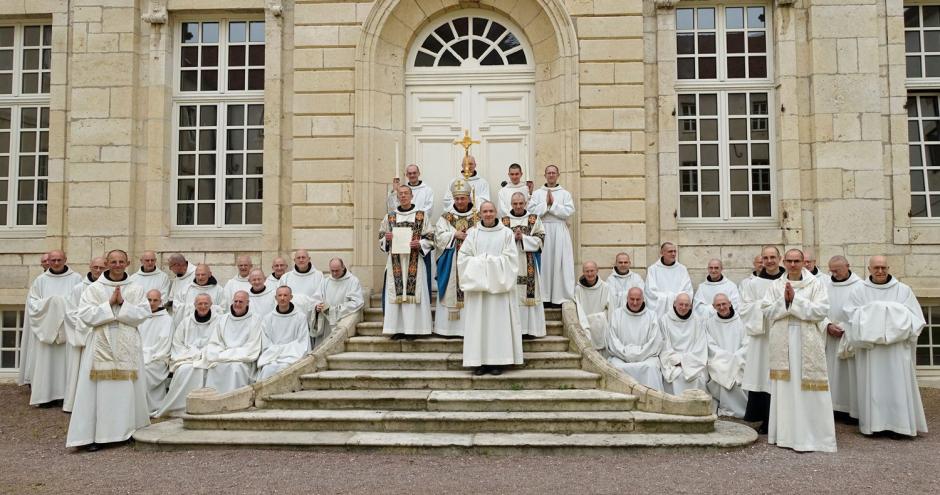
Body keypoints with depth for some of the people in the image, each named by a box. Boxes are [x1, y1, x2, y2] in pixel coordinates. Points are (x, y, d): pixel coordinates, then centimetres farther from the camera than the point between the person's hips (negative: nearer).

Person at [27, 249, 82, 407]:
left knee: (67, 360, -2)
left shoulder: (76, 278, 3)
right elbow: (32, 302, 6)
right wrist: (49, 303, -9)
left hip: (68, 327, -2)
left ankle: (67, 394, 3)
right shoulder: (41, 280, 9)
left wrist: (64, 303, -14)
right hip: (46, 327, 2)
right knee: (46, 361, 1)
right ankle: (46, 395, 5)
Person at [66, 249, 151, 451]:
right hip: (101, 345, -1)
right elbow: (85, 315, -5)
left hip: (127, 346, 1)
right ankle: (94, 434, 0)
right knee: (99, 390, -4)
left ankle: (127, 430, 12)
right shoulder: (93, 289, 6)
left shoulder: (136, 290, 8)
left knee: (127, 389, 2)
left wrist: (122, 303, -12)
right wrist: (110, 304, -11)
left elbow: (143, 314, -3)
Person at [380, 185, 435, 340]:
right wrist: (386, 238, -7)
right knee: (395, 294, -2)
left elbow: (430, 238, 4)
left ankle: (413, 328, 0)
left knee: (414, 291, -4)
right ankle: (398, 328, 2)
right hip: (395, 261, 2)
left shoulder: (422, 216, 6)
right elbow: (381, 239, 15)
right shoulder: (389, 217, 12)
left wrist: (419, 243, -14)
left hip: (415, 261, -2)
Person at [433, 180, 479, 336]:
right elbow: (438, 236, 0)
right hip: (451, 263, 1)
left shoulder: (478, 216, 4)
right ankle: (450, 326, 6)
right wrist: (455, 234, -11)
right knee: (451, 293, 1)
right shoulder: (446, 216, 8)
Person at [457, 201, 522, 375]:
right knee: (478, 321, 0)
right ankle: (480, 361, 3)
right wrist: (480, 262, -11)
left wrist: (491, 261, -10)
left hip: (499, 285, -1)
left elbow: (510, 258, -3)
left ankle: (497, 361, 3)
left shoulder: (506, 233, 4)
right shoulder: (473, 233, 7)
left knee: (498, 321, -1)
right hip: (478, 283, 1)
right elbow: (463, 257, 1)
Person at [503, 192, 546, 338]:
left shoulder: (534, 219, 7)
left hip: (529, 265, 0)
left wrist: (523, 238, -10)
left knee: (529, 293, -2)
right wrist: (514, 237, -12)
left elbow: (540, 239, 0)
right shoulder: (504, 221, 7)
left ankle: (530, 328, 3)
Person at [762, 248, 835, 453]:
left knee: (808, 389, -3)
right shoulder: (776, 285, 10)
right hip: (783, 343, 2)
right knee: (784, 388, 5)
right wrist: (784, 300, -12)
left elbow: (822, 310, -8)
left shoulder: (815, 284, 3)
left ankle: (811, 436, 4)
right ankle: (786, 434, 12)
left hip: (807, 343, -2)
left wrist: (795, 300, -13)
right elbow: (767, 310, 3)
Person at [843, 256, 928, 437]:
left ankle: (897, 424, 7)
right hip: (869, 349, 0)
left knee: (897, 384, 1)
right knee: (872, 385, 0)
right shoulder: (859, 290, 6)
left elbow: (915, 318, 5)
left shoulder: (903, 290, 8)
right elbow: (852, 317, 0)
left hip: (897, 347, 1)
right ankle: (873, 423, 5)